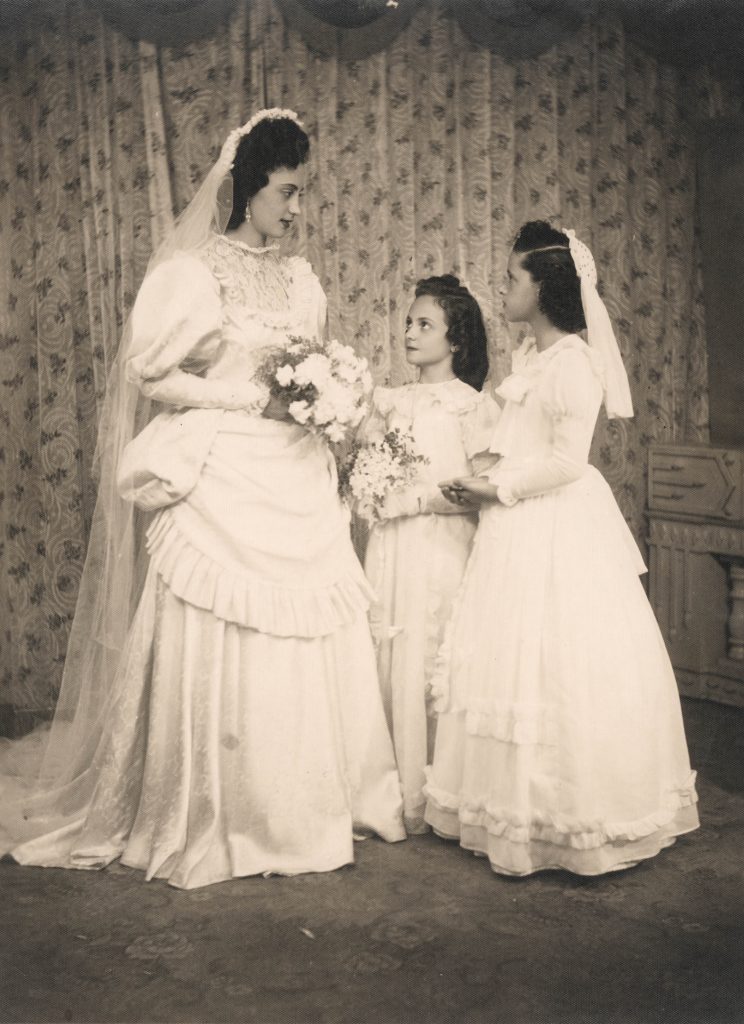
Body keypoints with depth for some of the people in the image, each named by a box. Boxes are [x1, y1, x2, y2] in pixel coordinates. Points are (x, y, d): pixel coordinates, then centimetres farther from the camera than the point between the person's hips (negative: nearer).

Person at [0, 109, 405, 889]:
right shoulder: (192, 271, -5)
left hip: (294, 485, 6)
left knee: (311, 643, 5)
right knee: (220, 648, -2)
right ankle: (215, 822, 11)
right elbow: (155, 376, -9)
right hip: (220, 480, -6)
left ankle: (306, 804, 18)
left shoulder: (301, 279, 14)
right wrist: (255, 398, -14)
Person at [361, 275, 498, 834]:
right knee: (388, 663, 3)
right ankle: (395, 794, 13)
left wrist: (417, 498, -13)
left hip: (444, 548, -4)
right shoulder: (390, 401, 14)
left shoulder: (474, 405, 0)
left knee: (434, 665, -3)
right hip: (391, 549, 4)